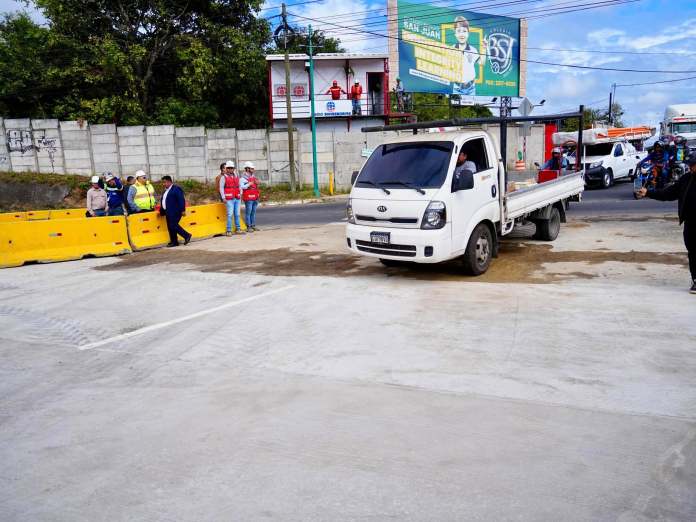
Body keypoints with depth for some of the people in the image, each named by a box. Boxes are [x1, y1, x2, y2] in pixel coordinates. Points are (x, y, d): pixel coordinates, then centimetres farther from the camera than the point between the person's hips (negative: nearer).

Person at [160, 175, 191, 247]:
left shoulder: (176, 189, -9)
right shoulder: (166, 190, 18)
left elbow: (181, 200, -16)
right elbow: (164, 201, 21)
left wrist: (182, 210, -21)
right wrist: (161, 211, 17)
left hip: (175, 212, -9)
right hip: (168, 212, 9)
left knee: (173, 226, -14)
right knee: (170, 227, 8)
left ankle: (187, 235, -2)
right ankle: (174, 241, 14)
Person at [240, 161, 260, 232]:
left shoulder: (253, 177, 18)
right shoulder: (243, 178, -6)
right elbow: (242, 187, -19)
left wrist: (257, 184, 7)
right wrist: (249, 184, -17)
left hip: (255, 198, 7)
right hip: (248, 198, -7)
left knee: (253, 212, 10)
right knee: (248, 212, -4)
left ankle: (253, 225, 17)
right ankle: (248, 227, 0)